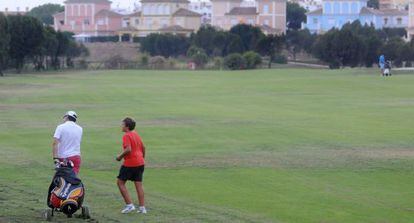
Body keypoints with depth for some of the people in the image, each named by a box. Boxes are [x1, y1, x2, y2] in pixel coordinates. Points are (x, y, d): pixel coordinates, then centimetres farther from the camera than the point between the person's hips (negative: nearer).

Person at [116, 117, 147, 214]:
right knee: (138, 184, 9)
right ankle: (142, 207, 7)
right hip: (140, 162, 8)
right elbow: (143, 147, 18)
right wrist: (142, 158, 29)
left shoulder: (126, 136, -14)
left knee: (120, 182, 4)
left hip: (130, 163, -8)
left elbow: (128, 149, -25)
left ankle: (129, 205, -3)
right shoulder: (136, 134, 12)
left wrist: (120, 156, -11)